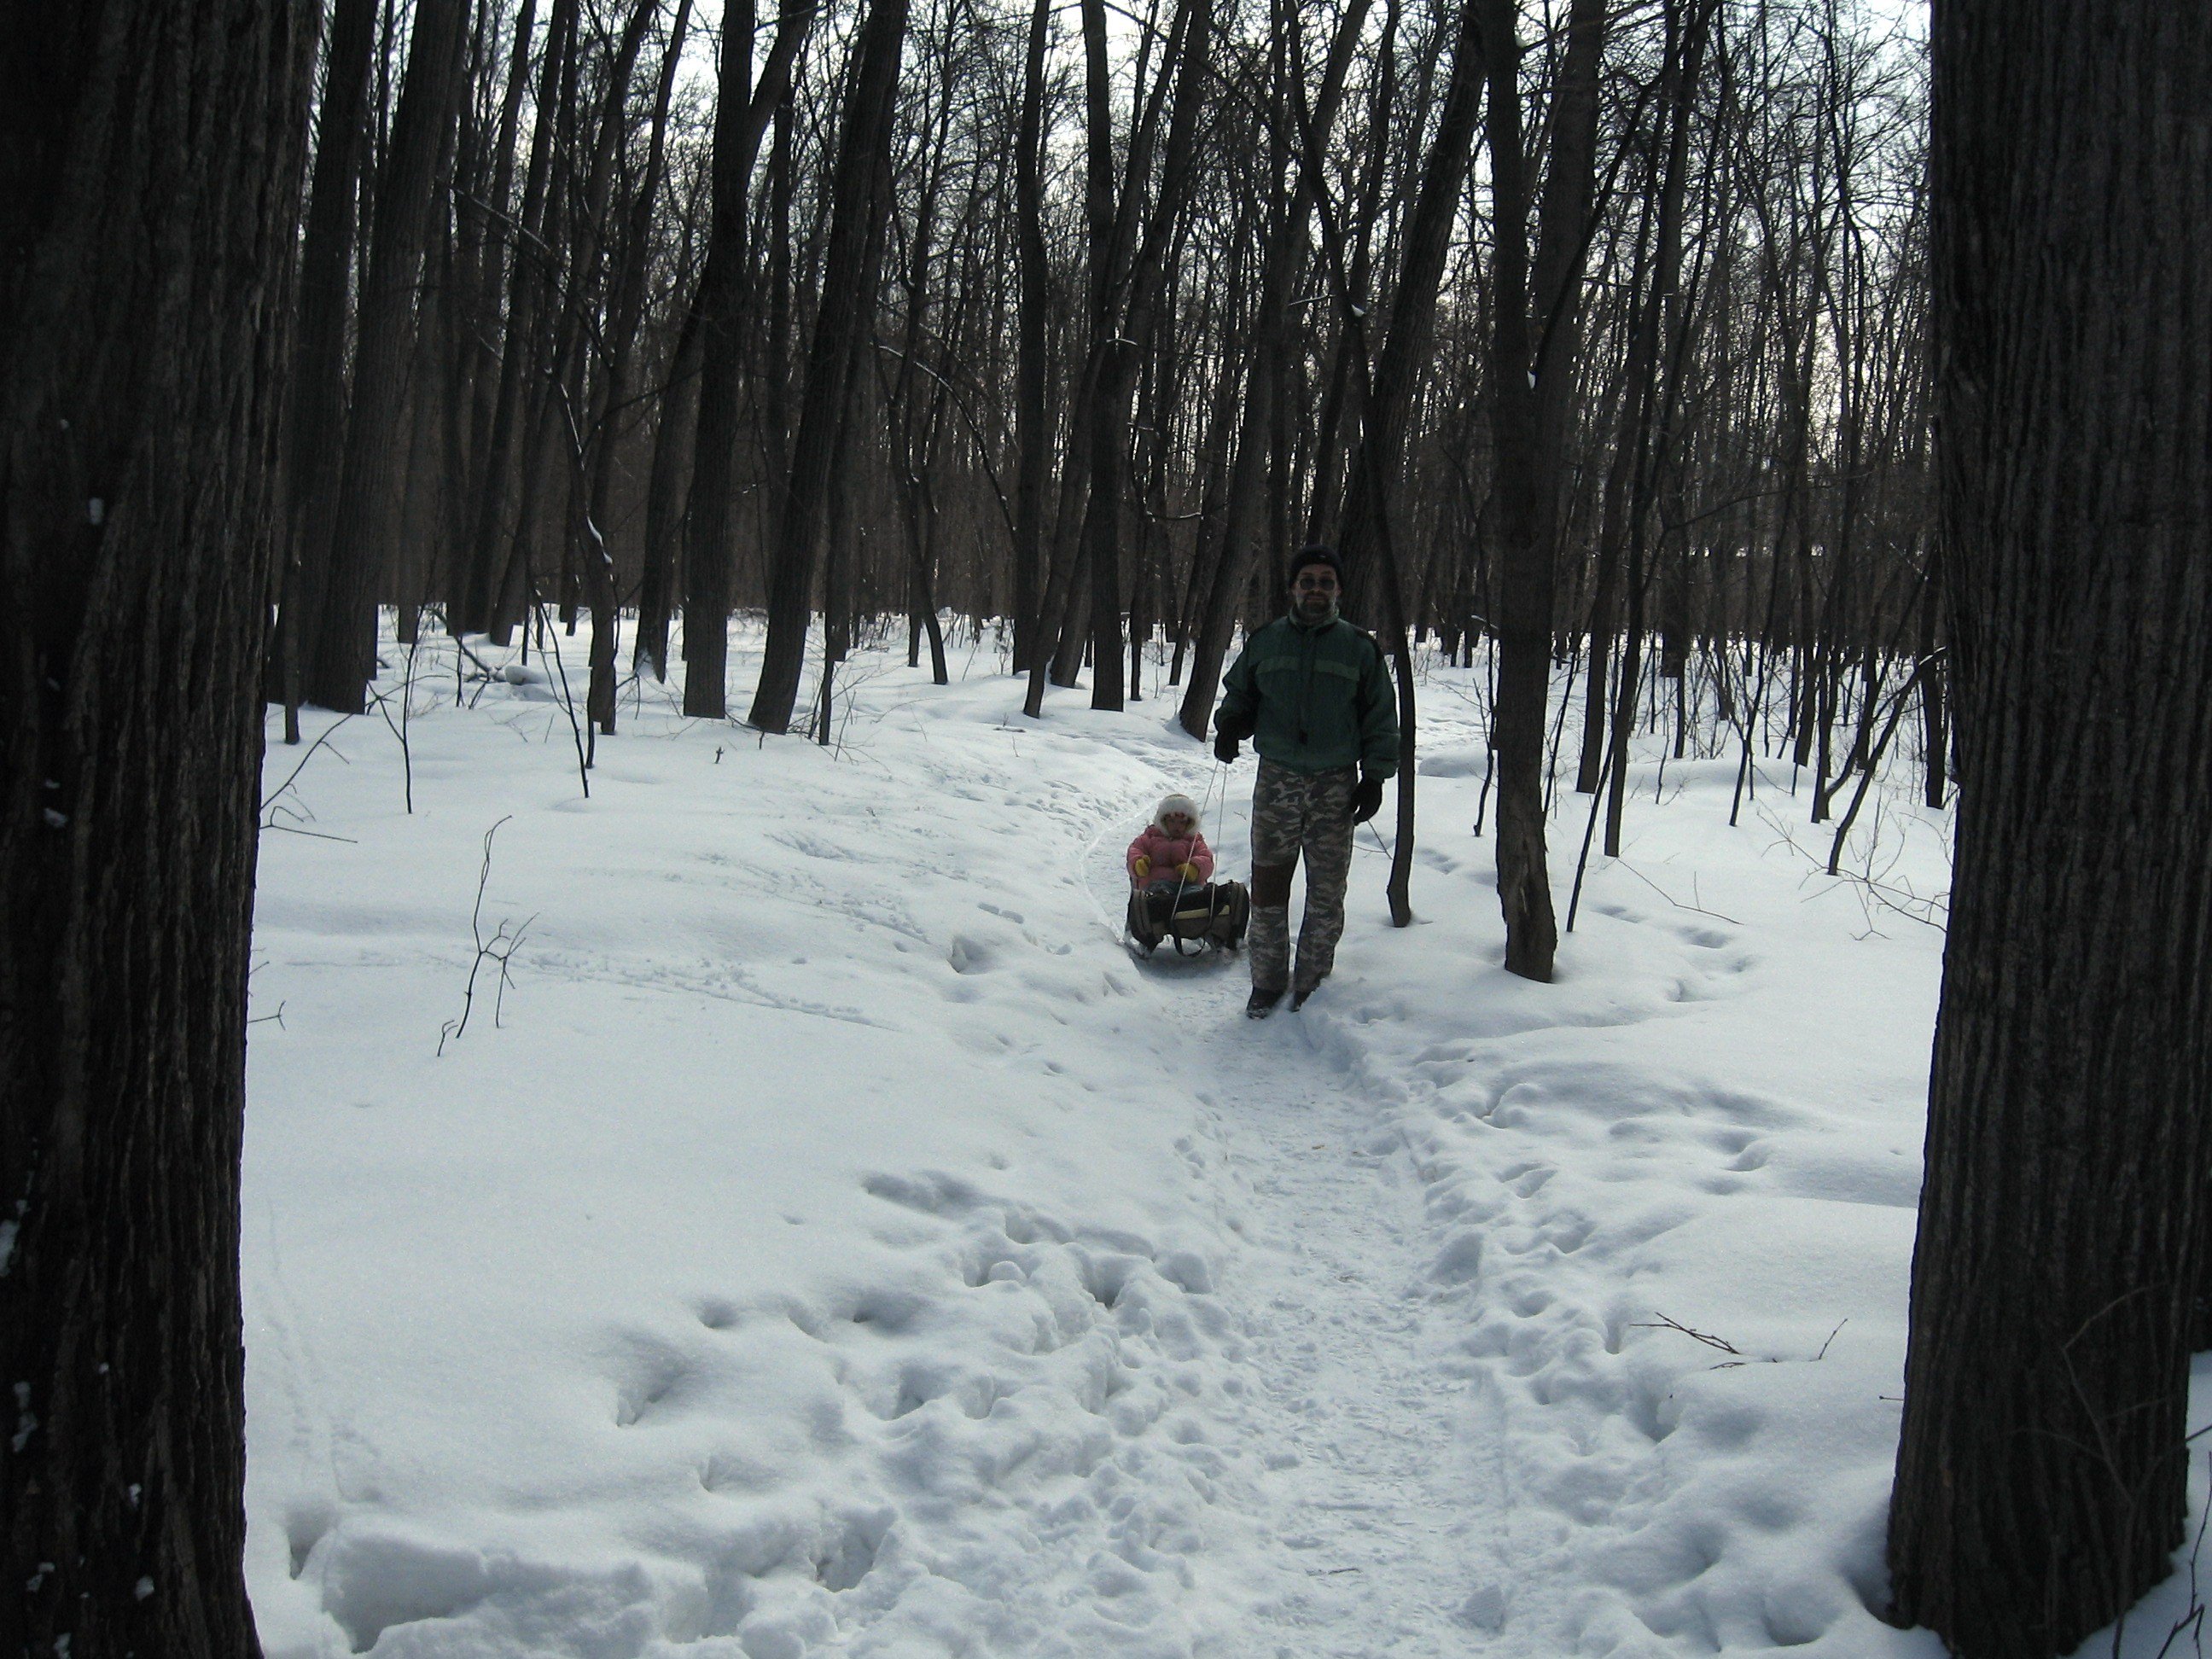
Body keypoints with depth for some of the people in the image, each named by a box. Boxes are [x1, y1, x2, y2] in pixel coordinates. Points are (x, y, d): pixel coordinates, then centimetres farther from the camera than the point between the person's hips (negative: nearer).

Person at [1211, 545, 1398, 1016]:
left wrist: (1375, 776, 1)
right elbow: (1238, 692, 20)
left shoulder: (1359, 648, 3)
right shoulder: (1265, 642, 6)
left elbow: (1381, 718, 8)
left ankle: (1312, 985, 13)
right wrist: (1229, 724, -2)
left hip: (1336, 786, -1)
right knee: (1267, 886, 3)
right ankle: (1267, 981, 15)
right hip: (1276, 781, 1)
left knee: (1327, 894, 2)